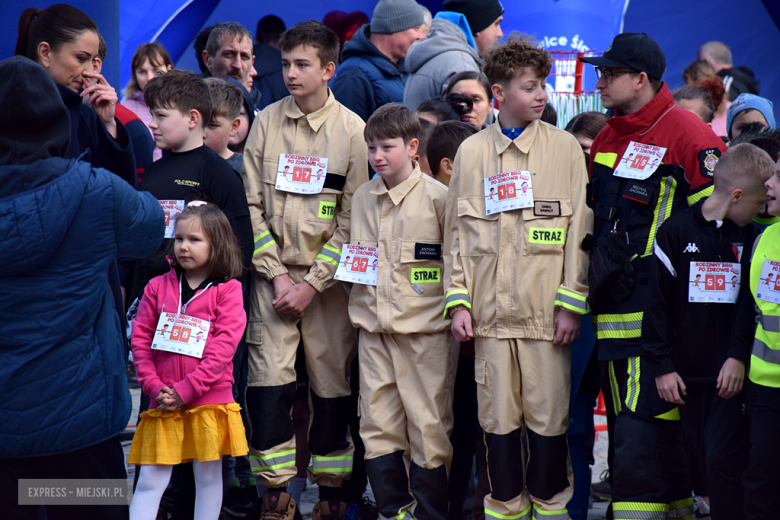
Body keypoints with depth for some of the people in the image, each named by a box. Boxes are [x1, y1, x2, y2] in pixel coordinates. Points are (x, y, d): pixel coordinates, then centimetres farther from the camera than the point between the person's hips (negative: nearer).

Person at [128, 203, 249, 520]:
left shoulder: (227, 290, -3)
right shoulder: (158, 286, 7)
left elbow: (224, 345, -11)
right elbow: (140, 338, 5)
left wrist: (185, 390, -15)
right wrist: (154, 387, -7)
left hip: (208, 399, -2)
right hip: (163, 401, 2)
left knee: (208, 475, 9)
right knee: (151, 479, 0)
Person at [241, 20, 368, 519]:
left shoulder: (353, 130, -2)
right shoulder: (266, 123, 4)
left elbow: (353, 220, -4)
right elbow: (251, 205, 4)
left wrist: (312, 283, -9)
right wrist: (276, 274, -4)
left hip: (328, 279, -1)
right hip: (274, 274, 1)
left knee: (333, 385, 3)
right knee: (269, 383, -6)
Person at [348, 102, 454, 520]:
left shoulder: (437, 196, -5)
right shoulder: (362, 197, 12)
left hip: (423, 326, -5)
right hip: (373, 323, 5)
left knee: (428, 424, 0)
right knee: (376, 424, 7)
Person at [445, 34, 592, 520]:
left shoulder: (564, 147, 2)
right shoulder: (472, 152, 8)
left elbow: (580, 229, 0)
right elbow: (457, 231, 11)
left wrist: (572, 303, -6)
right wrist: (459, 301, 3)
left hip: (545, 309, -2)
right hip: (491, 310, 2)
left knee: (548, 418, 1)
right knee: (498, 417, 7)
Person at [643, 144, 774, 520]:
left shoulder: (750, 239, 4)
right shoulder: (675, 232, -3)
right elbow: (656, 304, -2)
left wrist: (740, 356, -8)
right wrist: (662, 365, -5)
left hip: (731, 374, 0)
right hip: (687, 375, 0)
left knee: (722, 461, -8)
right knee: (699, 460, 8)